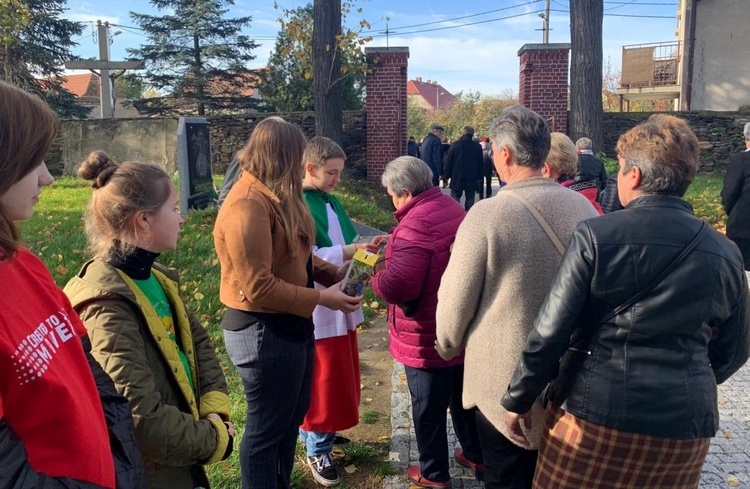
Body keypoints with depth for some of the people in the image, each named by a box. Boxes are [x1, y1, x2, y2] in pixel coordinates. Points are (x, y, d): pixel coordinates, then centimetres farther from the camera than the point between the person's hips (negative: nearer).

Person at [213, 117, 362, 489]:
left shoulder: (276, 196, 8)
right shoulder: (248, 205, -24)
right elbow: (258, 287, -27)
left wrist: (335, 273, -2)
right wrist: (321, 298, -21)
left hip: (290, 324, 11)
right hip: (263, 330, -11)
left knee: (292, 416, 25)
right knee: (266, 427, 8)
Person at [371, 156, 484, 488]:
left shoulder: (415, 226, -28)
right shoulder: (452, 208, 3)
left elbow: (397, 286, -33)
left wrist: (375, 275, -13)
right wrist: (395, 242, 12)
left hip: (428, 337, -9)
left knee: (428, 408, 10)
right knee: (463, 397, 24)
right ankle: (476, 455, 42)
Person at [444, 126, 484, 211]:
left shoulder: (455, 144, -5)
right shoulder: (478, 146, 1)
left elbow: (448, 161, -4)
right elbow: (481, 163, 6)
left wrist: (447, 175, 3)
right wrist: (479, 176, 12)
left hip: (457, 176, -2)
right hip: (472, 178, 2)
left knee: (455, 196, 4)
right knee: (470, 198, 6)